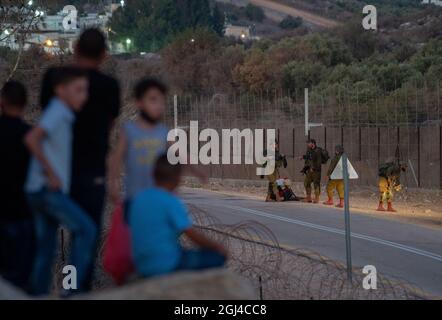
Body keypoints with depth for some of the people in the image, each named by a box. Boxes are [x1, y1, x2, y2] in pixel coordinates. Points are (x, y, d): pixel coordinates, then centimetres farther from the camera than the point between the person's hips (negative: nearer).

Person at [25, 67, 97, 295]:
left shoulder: (61, 114, 15)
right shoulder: (57, 113, -13)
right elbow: (31, 138, -27)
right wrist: (50, 172, -21)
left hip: (40, 190, 9)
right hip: (47, 189, -9)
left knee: (46, 249, 12)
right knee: (86, 229, -10)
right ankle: (73, 287, -10)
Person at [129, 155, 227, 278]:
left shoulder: (139, 198, 5)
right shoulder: (171, 202, -17)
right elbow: (193, 235, -16)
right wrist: (217, 247, 1)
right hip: (168, 266, -8)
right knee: (218, 256, 2)